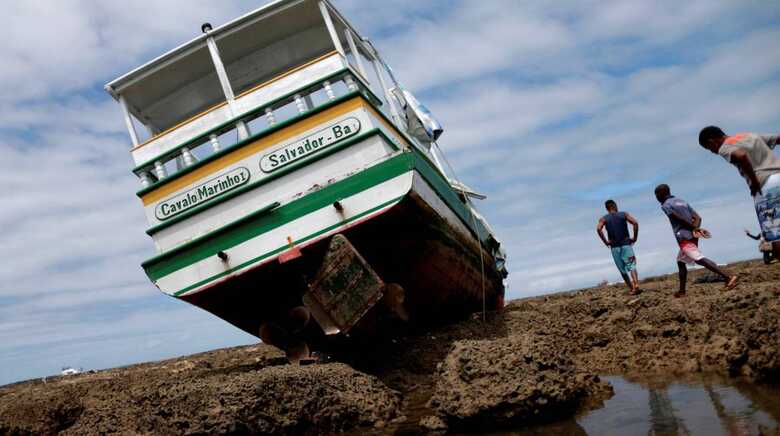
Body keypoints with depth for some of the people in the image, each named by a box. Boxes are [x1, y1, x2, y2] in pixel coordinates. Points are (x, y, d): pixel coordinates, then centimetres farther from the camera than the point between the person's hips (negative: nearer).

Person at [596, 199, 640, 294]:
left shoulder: (604, 219, 4)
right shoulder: (624, 214, 4)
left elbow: (598, 229, -15)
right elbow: (635, 223, -11)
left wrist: (605, 242, -7)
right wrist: (635, 238, -4)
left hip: (614, 247, 1)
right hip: (626, 244, -1)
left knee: (622, 270, 12)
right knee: (631, 266, -3)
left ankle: (631, 289, 14)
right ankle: (636, 284, -25)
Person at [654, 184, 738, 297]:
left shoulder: (665, 206, -2)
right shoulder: (681, 201, 22)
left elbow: (680, 219, -15)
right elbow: (697, 217, 10)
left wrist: (695, 228, -10)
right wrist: (696, 229, -4)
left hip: (684, 238, -9)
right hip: (692, 236, 9)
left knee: (700, 259, -17)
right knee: (680, 261, 20)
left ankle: (729, 277, -29)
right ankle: (682, 291, 24)